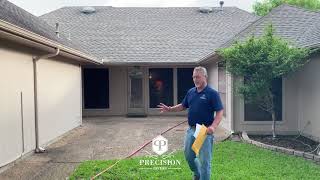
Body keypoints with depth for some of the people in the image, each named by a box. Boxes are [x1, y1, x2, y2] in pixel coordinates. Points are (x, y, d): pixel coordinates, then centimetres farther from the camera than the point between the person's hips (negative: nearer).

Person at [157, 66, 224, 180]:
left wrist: (213, 126, -28)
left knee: (204, 161, 3)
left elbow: (220, 112, -14)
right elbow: (183, 106, 19)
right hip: (191, 130, 6)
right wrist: (170, 109, 4)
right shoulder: (191, 92, 8)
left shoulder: (212, 93, -11)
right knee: (189, 156, 18)